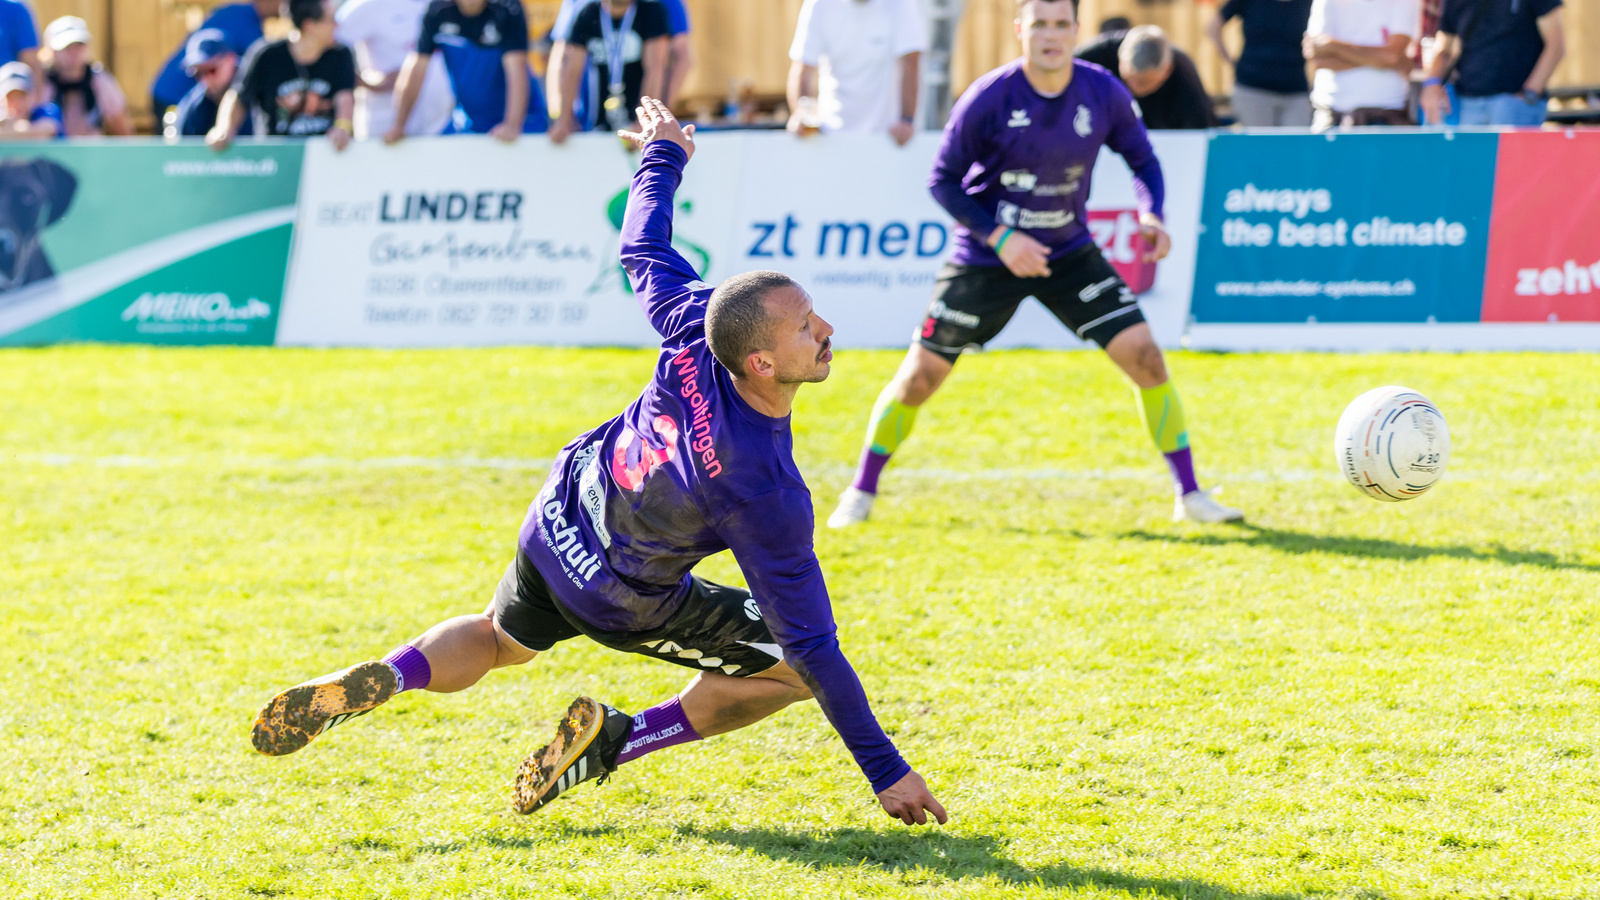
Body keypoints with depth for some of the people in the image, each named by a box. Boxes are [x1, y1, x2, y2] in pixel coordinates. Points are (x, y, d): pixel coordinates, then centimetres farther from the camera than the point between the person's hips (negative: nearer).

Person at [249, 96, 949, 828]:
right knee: (796, 670, 8)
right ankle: (616, 741, 6)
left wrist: (663, 154, 16)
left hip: (556, 521, 5)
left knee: (498, 640, 33)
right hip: (622, 599, -5)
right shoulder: (768, 493, -38)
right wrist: (886, 772, -25)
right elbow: (812, 644, -31)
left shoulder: (696, 323, -26)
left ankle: (386, 677, 3)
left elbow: (643, 247, -4)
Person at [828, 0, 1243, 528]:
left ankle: (1189, 494, 2)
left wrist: (1151, 215, -17)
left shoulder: (1103, 93, -11)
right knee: (920, 378, -1)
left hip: (1069, 252, 2)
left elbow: (1142, 159, 4)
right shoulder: (988, 99, -19)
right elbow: (943, 180, -11)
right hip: (985, 259, -2)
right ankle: (861, 493, 20)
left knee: (1144, 356, -11)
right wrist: (999, 237, -23)